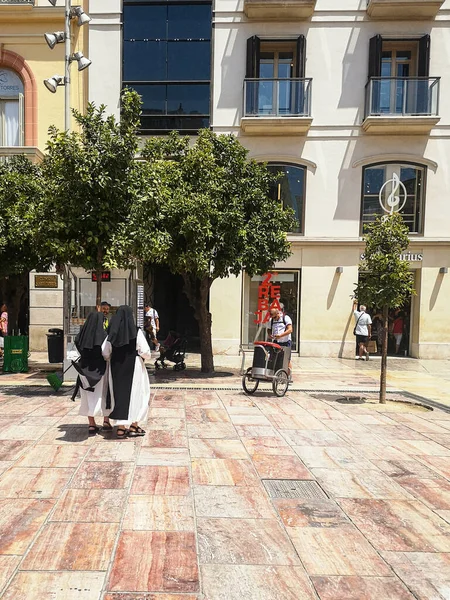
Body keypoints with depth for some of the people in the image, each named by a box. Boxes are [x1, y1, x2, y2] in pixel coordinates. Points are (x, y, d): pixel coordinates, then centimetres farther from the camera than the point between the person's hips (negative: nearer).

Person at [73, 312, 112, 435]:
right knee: (104, 394, 14)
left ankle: (92, 425, 13)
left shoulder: (83, 333, -2)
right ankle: (106, 421, 17)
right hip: (100, 368, -3)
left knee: (89, 397, 11)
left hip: (85, 369, 3)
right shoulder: (103, 334, -13)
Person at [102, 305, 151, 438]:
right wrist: (147, 355, 7)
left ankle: (121, 427, 11)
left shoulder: (113, 333, -1)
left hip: (116, 368, 4)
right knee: (135, 394, 9)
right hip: (133, 367, -3)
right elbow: (145, 352, -15)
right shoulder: (136, 332, -11)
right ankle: (133, 426, 13)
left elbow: (105, 352, 1)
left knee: (119, 394, 11)